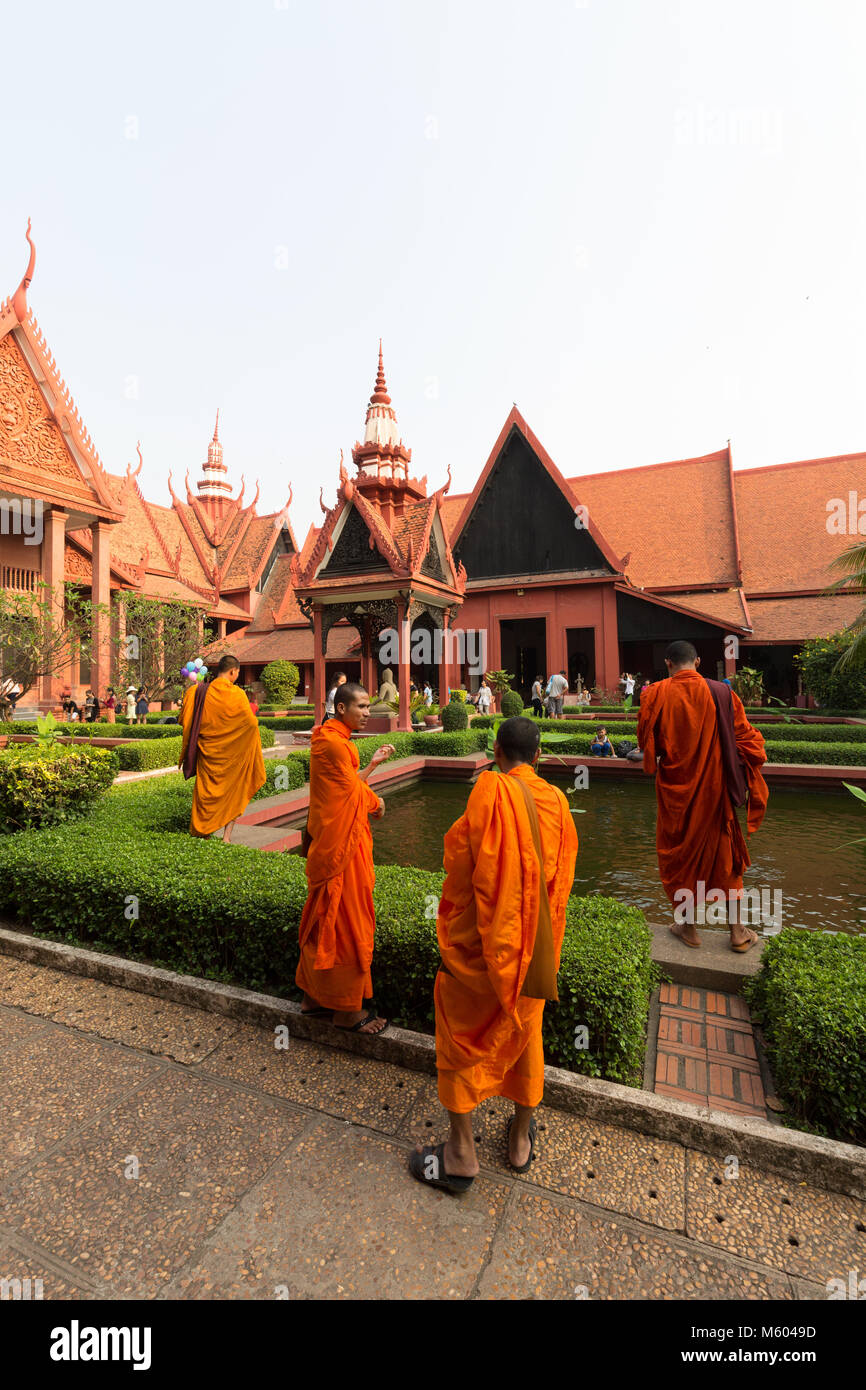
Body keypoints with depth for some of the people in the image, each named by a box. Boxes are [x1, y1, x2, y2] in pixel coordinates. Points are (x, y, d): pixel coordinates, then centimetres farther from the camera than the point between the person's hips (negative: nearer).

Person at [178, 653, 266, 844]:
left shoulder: (198, 692, -5)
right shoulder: (236, 694, -15)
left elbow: (184, 719, 2)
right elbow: (251, 722, -13)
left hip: (207, 751, 3)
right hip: (231, 754, -3)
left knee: (206, 792, 16)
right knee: (233, 792, 12)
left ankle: (201, 831, 20)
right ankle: (227, 835, 11)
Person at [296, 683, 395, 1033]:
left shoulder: (332, 739, 12)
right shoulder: (334, 743, -20)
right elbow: (356, 792, -15)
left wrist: (372, 763, 8)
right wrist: (377, 804, 3)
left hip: (329, 843, 10)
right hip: (343, 845, -10)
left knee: (325, 921, 19)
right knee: (346, 923, 3)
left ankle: (314, 995, 34)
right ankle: (346, 1010, 18)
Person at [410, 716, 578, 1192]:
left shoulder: (490, 790, -19)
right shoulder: (557, 801, -4)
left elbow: (460, 865, -15)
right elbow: (561, 877, 5)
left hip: (483, 938, -5)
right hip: (536, 941, 5)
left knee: (464, 1037, 14)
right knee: (524, 1033, 22)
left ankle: (461, 1152, 26)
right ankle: (521, 1140, 40)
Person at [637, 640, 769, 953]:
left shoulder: (657, 695, -13)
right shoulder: (721, 693, -8)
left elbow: (645, 740, -4)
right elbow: (744, 737, -3)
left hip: (675, 789, -1)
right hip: (714, 787, 2)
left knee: (678, 855, 16)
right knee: (724, 855, 18)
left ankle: (687, 926, 26)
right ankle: (737, 931, 26)